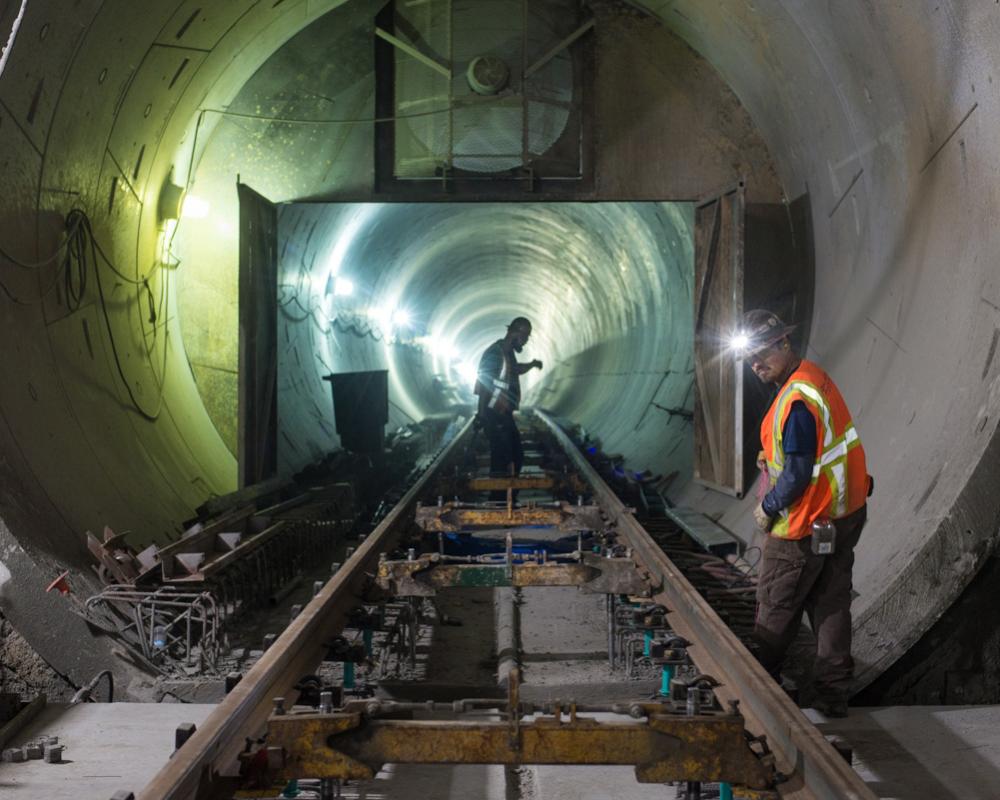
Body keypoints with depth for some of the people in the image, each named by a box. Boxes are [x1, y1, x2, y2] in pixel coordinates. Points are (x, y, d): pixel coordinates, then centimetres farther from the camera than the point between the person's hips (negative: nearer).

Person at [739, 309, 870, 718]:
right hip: (846, 512, 9)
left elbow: (798, 475, -24)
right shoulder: (814, 375, 5)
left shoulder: (796, 401, -26)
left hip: (806, 526, -9)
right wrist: (773, 456, 7)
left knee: (776, 605, 9)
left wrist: (768, 508, -9)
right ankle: (833, 693, 18)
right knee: (832, 603, 12)